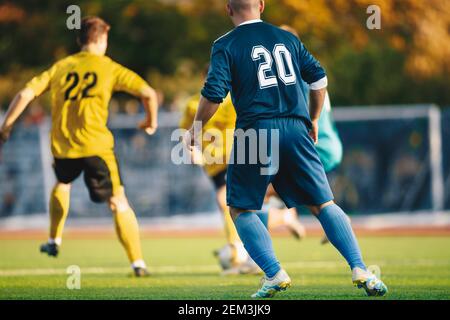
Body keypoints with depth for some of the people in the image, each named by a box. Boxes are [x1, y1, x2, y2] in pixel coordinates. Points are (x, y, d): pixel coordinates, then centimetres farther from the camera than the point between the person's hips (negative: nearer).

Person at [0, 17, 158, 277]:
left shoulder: (60, 67, 11)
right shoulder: (110, 68, 3)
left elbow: (25, 94, 4)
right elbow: (148, 93, -5)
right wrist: (152, 121, 15)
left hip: (62, 147, 3)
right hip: (96, 146, -3)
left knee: (62, 184, 35)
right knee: (119, 203, 5)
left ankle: (54, 241, 35)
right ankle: (138, 262, -3)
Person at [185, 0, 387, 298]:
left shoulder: (225, 45, 2)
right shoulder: (287, 38, 16)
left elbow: (214, 93, -7)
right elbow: (319, 78, 17)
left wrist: (195, 129, 6)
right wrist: (313, 121, 29)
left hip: (255, 132, -3)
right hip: (296, 129, 3)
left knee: (240, 208, 11)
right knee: (323, 203, 7)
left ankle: (274, 274, -4)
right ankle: (360, 270, -5)